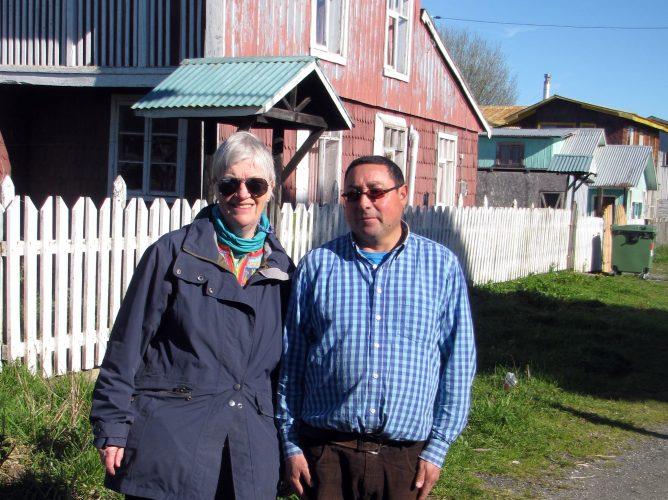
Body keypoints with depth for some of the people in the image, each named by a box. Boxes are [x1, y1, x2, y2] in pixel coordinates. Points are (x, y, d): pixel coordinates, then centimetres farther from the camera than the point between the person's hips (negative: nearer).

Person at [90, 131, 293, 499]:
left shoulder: (281, 269, 9)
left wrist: (287, 436, 12)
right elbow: (128, 342, -2)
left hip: (252, 450, 3)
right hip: (170, 438, -3)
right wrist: (112, 428, -5)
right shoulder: (173, 253, -1)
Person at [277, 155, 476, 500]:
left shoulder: (441, 266, 1)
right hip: (326, 449, 0)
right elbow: (290, 361, 6)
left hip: (406, 454, 0)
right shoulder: (316, 265, 2)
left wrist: (438, 446, -1)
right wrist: (291, 444, 4)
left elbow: (458, 361, 2)